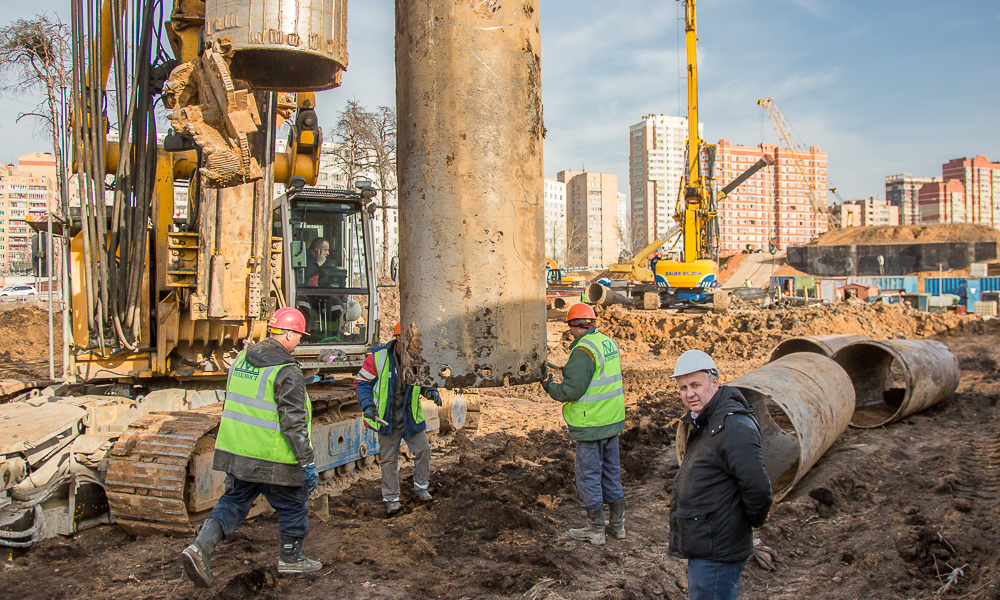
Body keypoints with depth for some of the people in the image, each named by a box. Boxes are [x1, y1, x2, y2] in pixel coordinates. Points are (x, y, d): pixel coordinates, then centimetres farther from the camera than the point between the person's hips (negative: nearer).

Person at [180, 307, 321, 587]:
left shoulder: (241, 359, 6)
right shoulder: (287, 372, -18)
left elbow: (230, 405, 17)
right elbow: (294, 423, -19)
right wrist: (308, 462, -13)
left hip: (236, 452, 7)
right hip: (272, 459, -7)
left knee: (233, 501, 18)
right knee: (292, 507, 13)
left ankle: (201, 546, 0)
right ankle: (290, 558, 28)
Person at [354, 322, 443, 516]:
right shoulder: (378, 358, -12)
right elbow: (362, 382, -6)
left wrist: (431, 392, -10)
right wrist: (367, 405, -18)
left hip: (411, 416, 3)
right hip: (387, 418, -2)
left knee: (423, 449, 0)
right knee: (389, 459, 6)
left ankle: (421, 487, 23)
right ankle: (391, 499, 18)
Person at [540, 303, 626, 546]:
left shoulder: (583, 350, -19)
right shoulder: (609, 343, 8)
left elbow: (572, 389, -22)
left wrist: (550, 387, -3)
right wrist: (570, 371, 21)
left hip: (591, 424, -9)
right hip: (613, 420, 9)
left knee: (588, 475, 3)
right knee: (611, 471, 17)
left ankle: (595, 530, 12)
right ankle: (618, 524, 26)